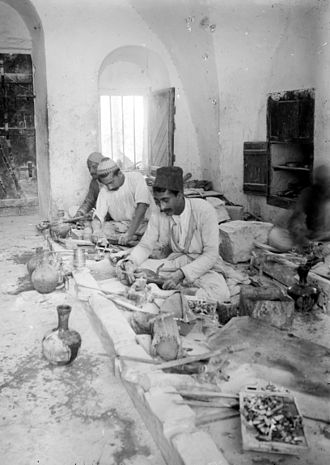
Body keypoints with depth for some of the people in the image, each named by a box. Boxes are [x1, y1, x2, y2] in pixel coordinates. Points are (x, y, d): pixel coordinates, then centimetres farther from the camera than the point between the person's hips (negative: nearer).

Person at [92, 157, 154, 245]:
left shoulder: (136, 178, -14)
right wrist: (96, 231, -32)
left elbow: (142, 207, -25)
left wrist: (129, 234, -35)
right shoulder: (104, 191, -3)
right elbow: (97, 217, -6)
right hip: (120, 226, 6)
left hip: (142, 223, -6)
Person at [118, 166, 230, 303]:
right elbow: (145, 245, 3)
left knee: (220, 292, -37)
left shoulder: (204, 210, -18)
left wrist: (181, 274, -30)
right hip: (174, 263, 4)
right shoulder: (158, 215, -4)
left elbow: (211, 254, -19)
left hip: (204, 266, -4)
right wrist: (130, 262, -20)